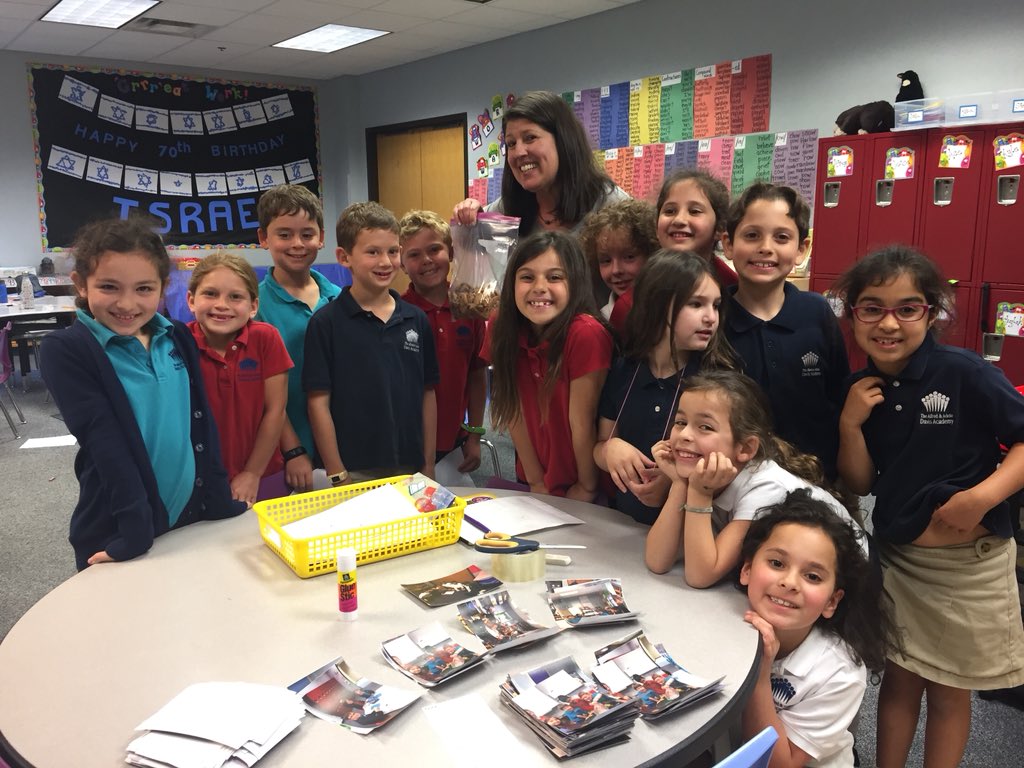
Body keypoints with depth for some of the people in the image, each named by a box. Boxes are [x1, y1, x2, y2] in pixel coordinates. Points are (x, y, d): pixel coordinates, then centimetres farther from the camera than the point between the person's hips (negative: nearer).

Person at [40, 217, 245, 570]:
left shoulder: (178, 339, 1)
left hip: (195, 517, 4)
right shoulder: (67, 350, -12)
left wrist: (222, 501, 0)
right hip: (116, 534, -4)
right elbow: (104, 441, -18)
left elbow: (202, 422, 4)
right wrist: (133, 533, -20)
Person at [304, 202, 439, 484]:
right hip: (354, 472, -3)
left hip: (410, 468, 4)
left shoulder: (416, 319, 3)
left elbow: (428, 395, 7)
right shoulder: (325, 322, -7)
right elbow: (319, 403, -7)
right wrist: (337, 475, -9)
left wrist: (428, 465, 5)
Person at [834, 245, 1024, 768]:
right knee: (899, 677, 17)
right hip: (896, 556, 3)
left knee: (949, 689, 15)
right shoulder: (861, 390, -3)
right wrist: (850, 424, -14)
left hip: (968, 562, -3)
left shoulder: (965, 372, -17)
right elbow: (861, 484, 1)